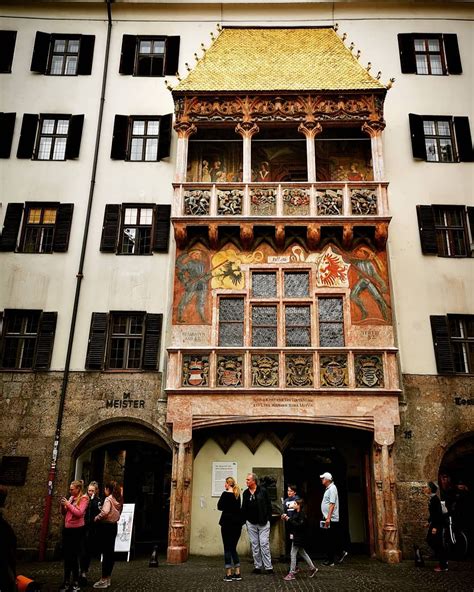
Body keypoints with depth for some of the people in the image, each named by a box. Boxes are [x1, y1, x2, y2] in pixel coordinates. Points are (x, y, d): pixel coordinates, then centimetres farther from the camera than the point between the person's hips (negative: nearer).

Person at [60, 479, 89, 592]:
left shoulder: (84, 498, -8)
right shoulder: (71, 498, 11)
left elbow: (79, 513, -19)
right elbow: (64, 513, 17)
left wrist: (68, 504, -17)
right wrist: (63, 505, -2)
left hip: (77, 530, -7)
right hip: (67, 528, 7)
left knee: (73, 556, -3)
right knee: (66, 555, 11)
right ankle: (67, 581, 22)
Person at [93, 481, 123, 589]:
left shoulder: (108, 499, -15)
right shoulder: (118, 500, 10)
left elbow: (105, 512, -31)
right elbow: (118, 515, 12)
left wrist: (96, 518, -16)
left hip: (106, 526, -8)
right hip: (114, 526, 8)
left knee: (105, 552, -2)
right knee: (110, 552, 12)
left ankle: (104, 580, 3)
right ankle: (107, 578, 20)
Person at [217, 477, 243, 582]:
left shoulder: (225, 494, -10)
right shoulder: (238, 495, 7)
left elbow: (219, 507, -7)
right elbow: (239, 508, 12)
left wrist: (227, 508, 9)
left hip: (227, 523, -6)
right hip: (237, 523, 6)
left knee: (227, 548, 2)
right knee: (233, 548, 15)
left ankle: (228, 575, 3)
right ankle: (237, 573, 13)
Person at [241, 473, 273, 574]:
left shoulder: (263, 491, -6)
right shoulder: (245, 493, 6)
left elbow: (269, 506, -3)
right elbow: (244, 508, 11)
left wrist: (268, 518, -6)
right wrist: (243, 520, 4)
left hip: (263, 523, -4)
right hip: (251, 523, 4)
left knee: (264, 544, -5)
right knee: (254, 545, 9)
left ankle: (268, 567, 2)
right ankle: (257, 566, 18)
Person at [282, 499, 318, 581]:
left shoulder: (301, 514, -18)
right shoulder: (294, 513, 8)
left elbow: (299, 525, -27)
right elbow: (292, 523, 13)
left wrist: (289, 520, -25)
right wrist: (285, 518, -4)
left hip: (298, 537, -9)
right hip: (294, 536, 9)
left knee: (293, 554, -4)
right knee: (302, 552, 17)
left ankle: (291, 573, 4)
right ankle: (312, 568, 29)